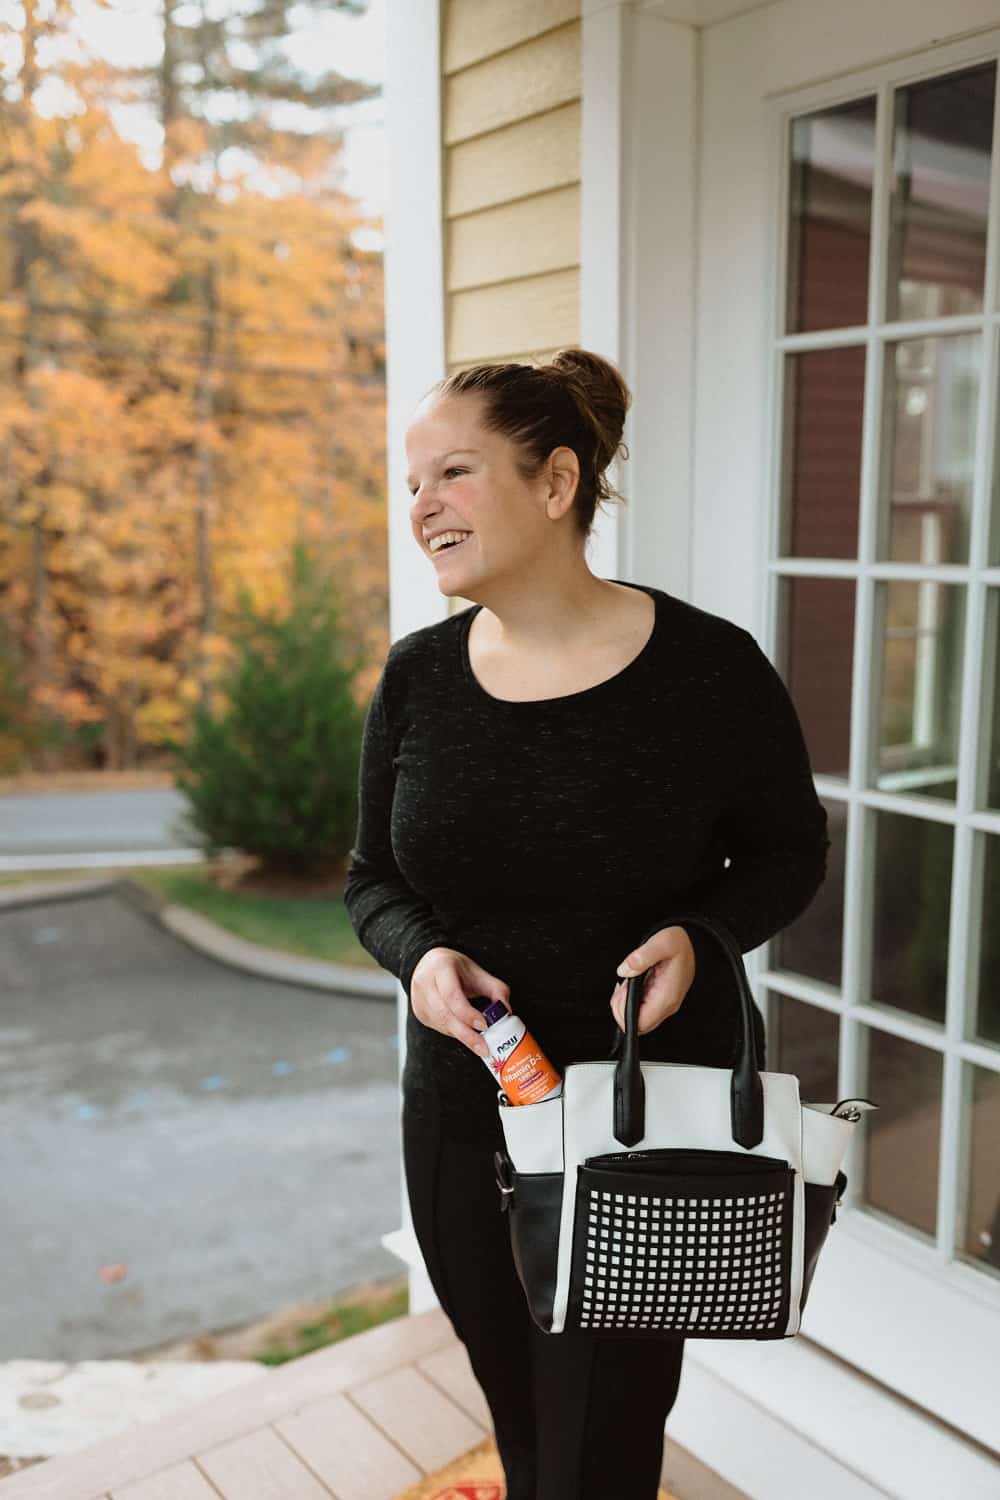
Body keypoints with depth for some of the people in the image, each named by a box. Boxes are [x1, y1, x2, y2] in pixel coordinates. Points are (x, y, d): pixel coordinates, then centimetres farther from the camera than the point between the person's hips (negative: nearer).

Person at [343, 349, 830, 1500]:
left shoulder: (708, 667, -14)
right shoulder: (417, 677, -4)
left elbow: (787, 851, 0)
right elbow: (373, 880, 6)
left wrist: (697, 936, -19)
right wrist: (420, 957, -15)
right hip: (462, 1113, 4)